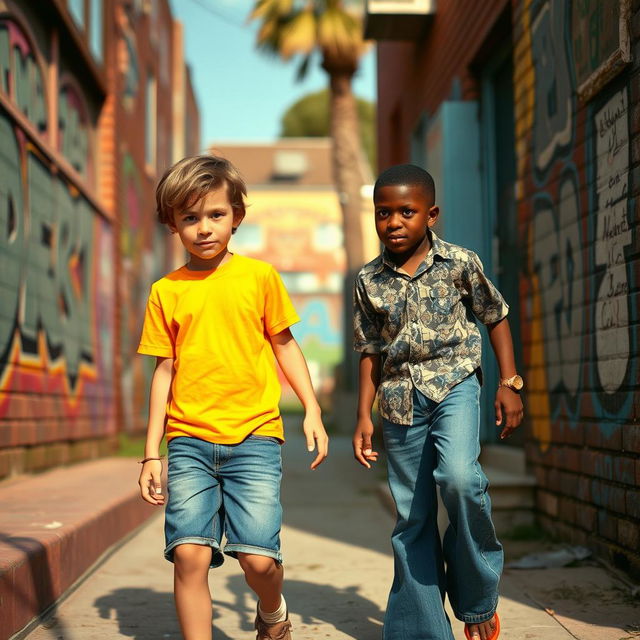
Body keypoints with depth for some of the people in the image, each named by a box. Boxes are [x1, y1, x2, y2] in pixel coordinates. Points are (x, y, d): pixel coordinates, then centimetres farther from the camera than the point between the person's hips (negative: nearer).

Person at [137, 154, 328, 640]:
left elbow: (284, 344, 14)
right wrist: (152, 453, 10)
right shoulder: (166, 292, 7)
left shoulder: (259, 276, 5)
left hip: (254, 436, -1)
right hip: (189, 440, 1)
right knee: (189, 553, -11)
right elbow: (164, 371, 11)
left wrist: (312, 409, 6)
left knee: (258, 556, -8)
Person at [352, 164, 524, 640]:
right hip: (400, 399, 3)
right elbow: (371, 351, 11)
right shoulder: (369, 281, 5)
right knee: (413, 518, 5)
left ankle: (478, 595, -6)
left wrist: (509, 383, 3)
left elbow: (496, 317, 9)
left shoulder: (460, 263, -1)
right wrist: (364, 417, 7)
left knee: (458, 475, -29)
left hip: (454, 382, -3)